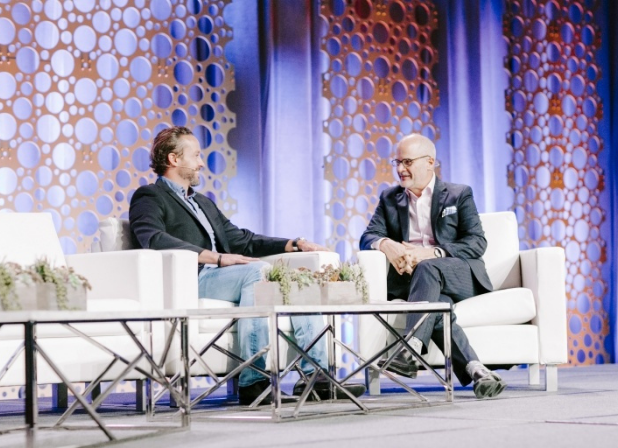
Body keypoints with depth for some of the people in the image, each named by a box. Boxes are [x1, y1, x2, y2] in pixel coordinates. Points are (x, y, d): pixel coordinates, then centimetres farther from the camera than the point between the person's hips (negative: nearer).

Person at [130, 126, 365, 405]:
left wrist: (295, 244, 14)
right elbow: (154, 240, -16)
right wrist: (218, 258, -24)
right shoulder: (149, 197, 5)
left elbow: (241, 240, 30)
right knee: (256, 270, -32)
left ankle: (314, 376, -20)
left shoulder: (204, 203, 33)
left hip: (221, 278, 8)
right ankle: (252, 381, -36)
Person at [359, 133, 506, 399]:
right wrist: (385, 245, -18)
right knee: (438, 304, -35)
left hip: (460, 277, -1)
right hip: (414, 279, 2)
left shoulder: (459, 195, 12)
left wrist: (432, 253, -17)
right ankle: (475, 370, -49)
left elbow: (477, 243, -1)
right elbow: (368, 237, 8)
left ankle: (410, 351, -50)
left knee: (427, 268, -37)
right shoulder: (390, 199, 22)